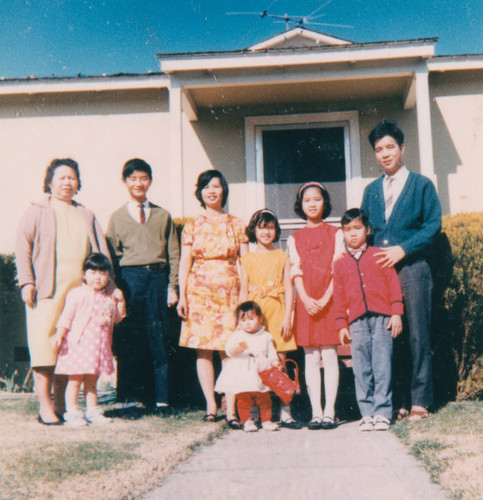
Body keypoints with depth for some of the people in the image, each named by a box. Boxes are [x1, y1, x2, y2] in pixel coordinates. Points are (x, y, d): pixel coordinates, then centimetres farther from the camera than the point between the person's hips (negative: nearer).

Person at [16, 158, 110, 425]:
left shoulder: (86, 215, 21)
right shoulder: (37, 212, 10)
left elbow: (101, 252, 19)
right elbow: (23, 247, 2)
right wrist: (27, 282, -9)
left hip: (80, 290, 4)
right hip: (47, 291, -3)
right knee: (45, 345, -7)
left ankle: (61, 404, 13)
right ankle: (45, 406, -1)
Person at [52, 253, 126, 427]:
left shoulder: (110, 296, 11)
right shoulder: (77, 294, -4)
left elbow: (117, 318, 17)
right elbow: (66, 317, -6)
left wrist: (120, 300, 3)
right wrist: (59, 335, -15)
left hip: (100, 346, 5)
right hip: (78, 344, -5)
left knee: (91, 381, 14)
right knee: (75, 379, -2)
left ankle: (92, 411, 20)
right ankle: (72, 413, 5)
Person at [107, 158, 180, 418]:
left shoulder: (163, 215, 14)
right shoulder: (117, 217, 12)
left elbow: (173, 253, 12)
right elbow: (111, 255, 10)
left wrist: (172, 286, 3)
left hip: (157, 277, 1)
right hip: (129, 277, 0)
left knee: (158, 339, 0)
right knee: (128, 340, -2)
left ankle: (160, 399, 8)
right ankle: (129, 399, 6)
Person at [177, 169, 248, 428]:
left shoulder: (236, 224, 9)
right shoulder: (192, 226, 9)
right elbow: (184, 263, 7)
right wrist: (182, 295, -2)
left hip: (229, 290, -1)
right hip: (200, 290, 1)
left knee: (229, 349, -7)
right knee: (203, 348, 1)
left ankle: (231, 410, -5)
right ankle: (210, 405, 9)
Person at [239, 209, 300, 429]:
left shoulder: (282, 257, 9)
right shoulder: (247, 258, 10)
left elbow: (289, 288, 5)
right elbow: (243, 291, 8)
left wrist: (287, 317, -4)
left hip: (277, 312, 0)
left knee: (280, 361, -1)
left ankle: (285, 412, 3)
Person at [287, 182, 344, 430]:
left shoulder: (335, 233, 7)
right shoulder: (295, 238, 12)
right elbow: (296, 271, 4)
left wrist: (325, 298, -13)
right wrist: (306, 298, -11)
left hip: (330, 300, -2)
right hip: (306, 302, 2)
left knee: (329, 355, -4)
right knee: (311, 358, 1)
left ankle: (329, 412, -1)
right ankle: (316, 412, 4)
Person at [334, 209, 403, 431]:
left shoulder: (379, 255, 10)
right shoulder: (340, 264, 15)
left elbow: (393, 284, 7)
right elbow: (339, 297, 14)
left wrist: (396, 313, -1)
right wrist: (341, 325, 8)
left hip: (382, 318, -2)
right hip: (357, 321, 2)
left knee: (382, 367, -3)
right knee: (361, 369, 2)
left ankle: (382, 412, 4)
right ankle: (367, 413, 9)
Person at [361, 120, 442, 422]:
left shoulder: (422, 185, 6)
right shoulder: (371, 191, 20)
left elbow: (434, 225, -1)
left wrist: (403, 249, -12)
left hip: (412, 268, -4)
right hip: (379, 271, 4)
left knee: (417, 336, -4)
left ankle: (420, 401, 3)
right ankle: (398, 402, 9)